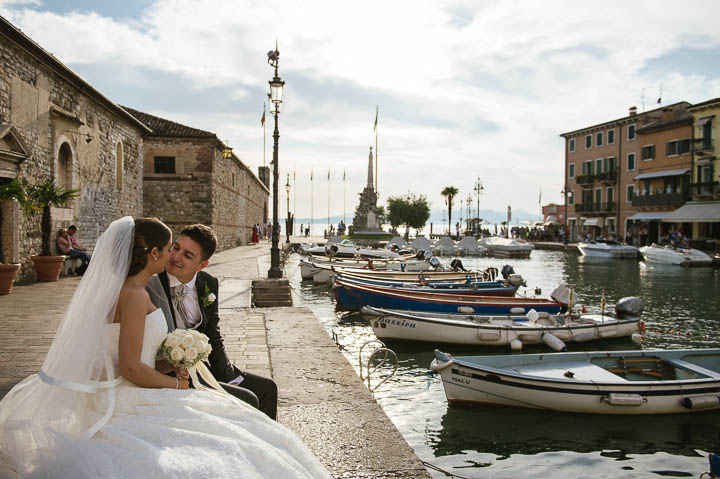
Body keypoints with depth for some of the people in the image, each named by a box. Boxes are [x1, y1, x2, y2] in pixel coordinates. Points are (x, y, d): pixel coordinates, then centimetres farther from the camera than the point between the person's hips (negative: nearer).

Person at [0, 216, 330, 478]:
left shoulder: (118, 289, 14)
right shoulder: (135, 295, -17)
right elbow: (130, 368, -21)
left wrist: (165, 367, 11)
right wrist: (176, 384, -6)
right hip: (129, 407, -10)